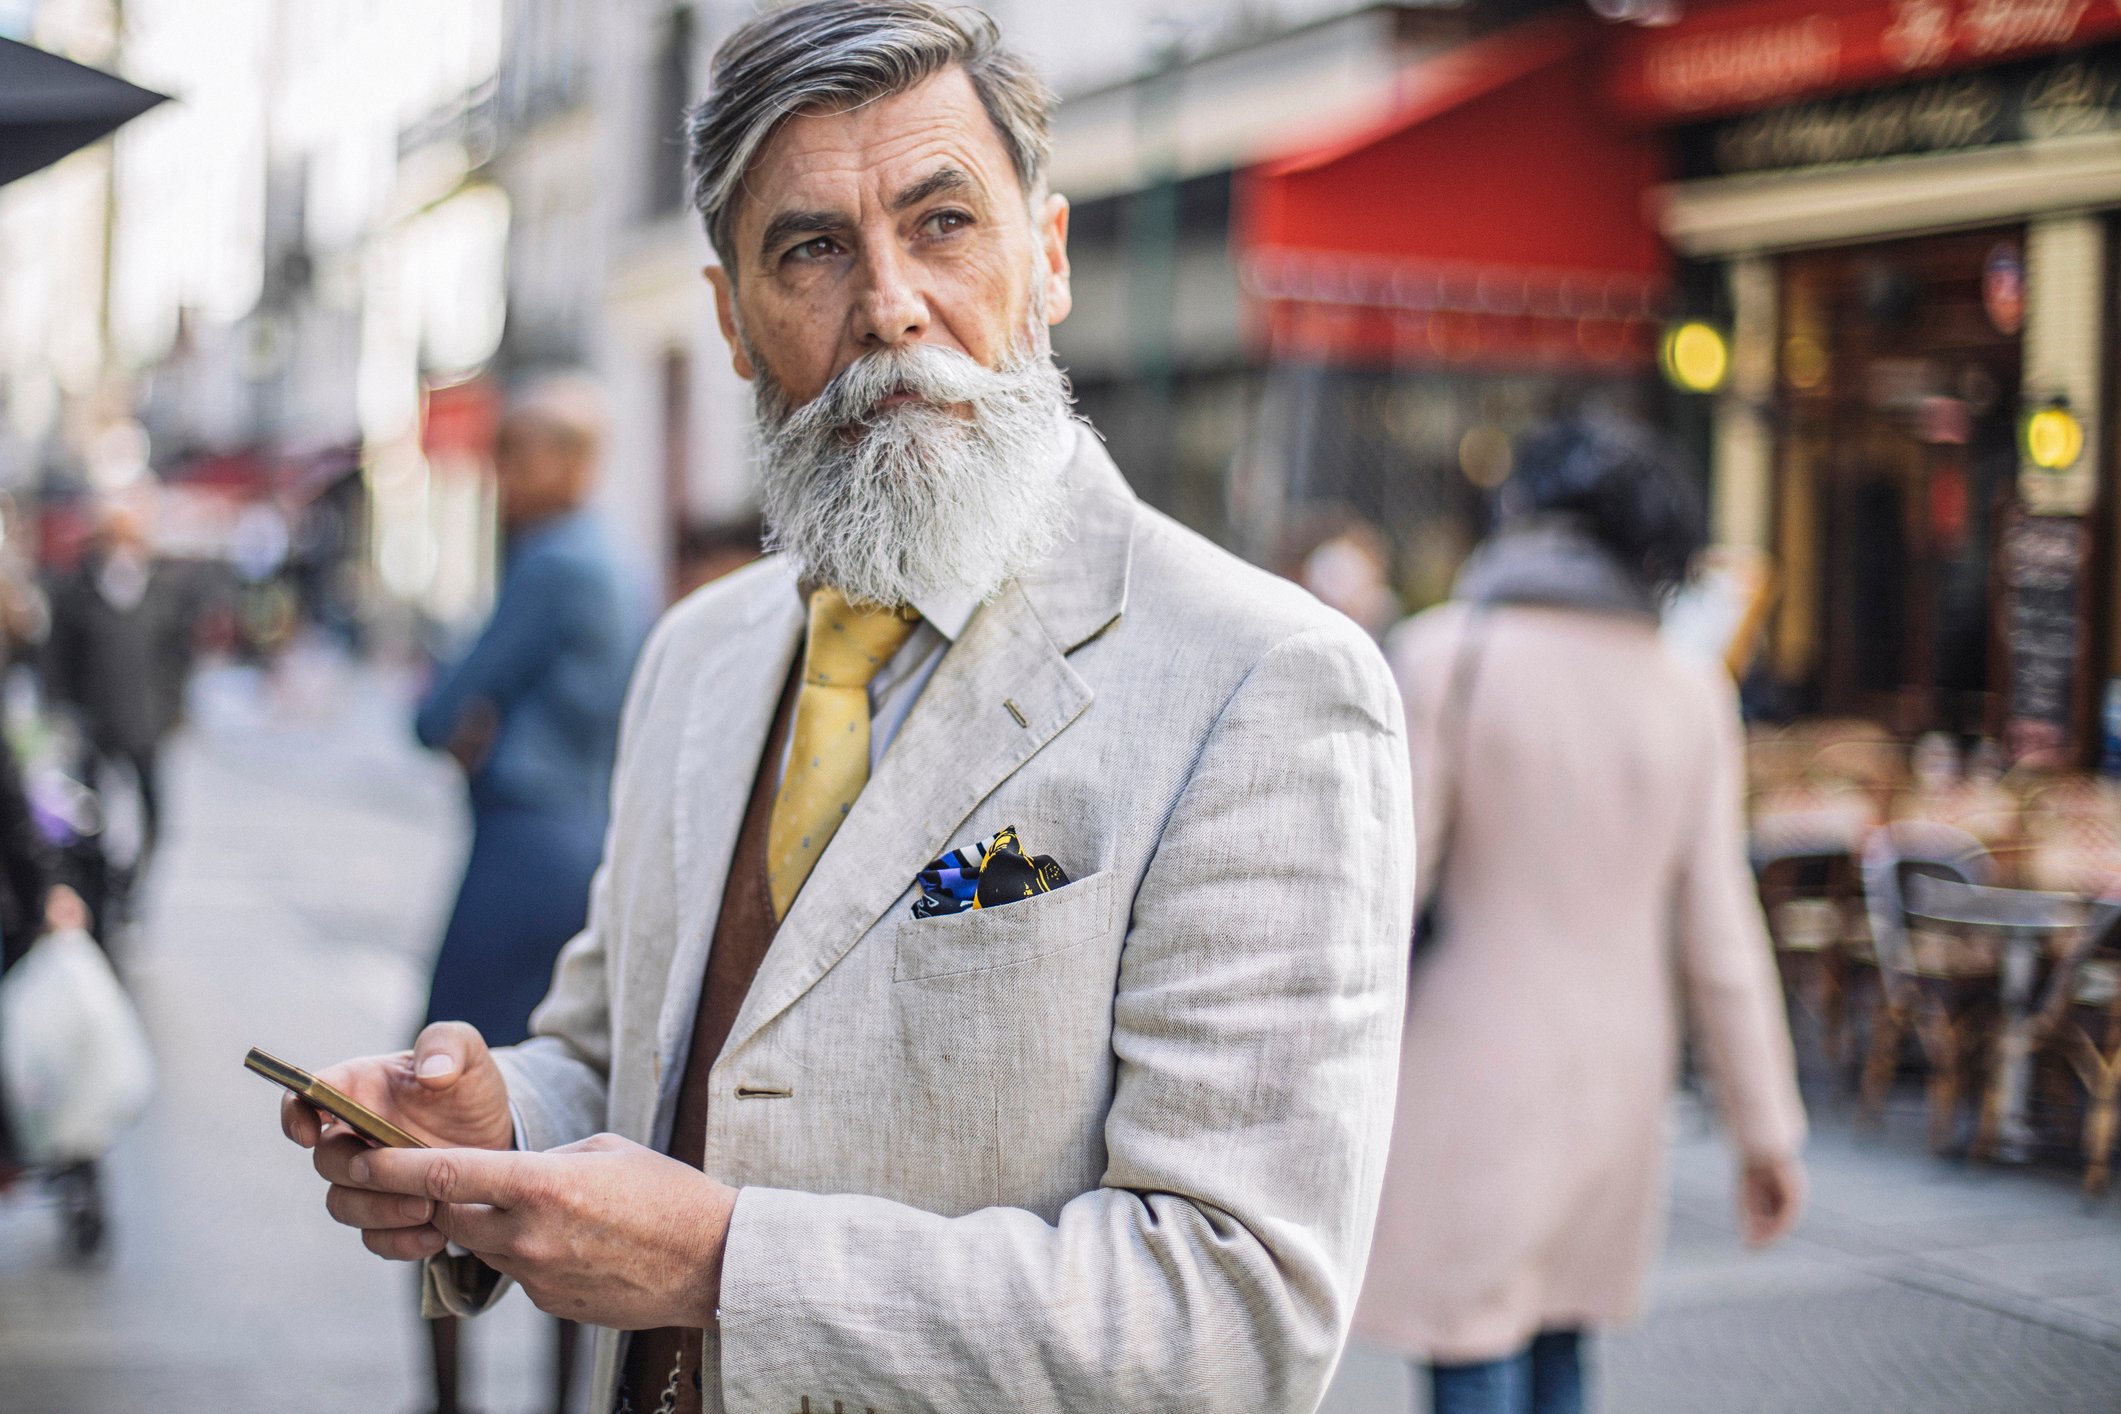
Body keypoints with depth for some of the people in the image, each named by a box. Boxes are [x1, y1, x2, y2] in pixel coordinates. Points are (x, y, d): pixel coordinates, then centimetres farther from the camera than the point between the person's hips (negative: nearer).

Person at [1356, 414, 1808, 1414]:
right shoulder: (1690, 696, 3)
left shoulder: (1441, 656, -9)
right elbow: (1717, 932, 3)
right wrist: (1766, 1131, 9)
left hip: (1469, 1079, -5)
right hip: (1615, 1087, 5)